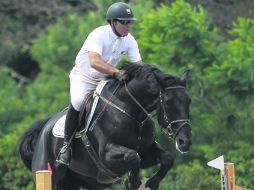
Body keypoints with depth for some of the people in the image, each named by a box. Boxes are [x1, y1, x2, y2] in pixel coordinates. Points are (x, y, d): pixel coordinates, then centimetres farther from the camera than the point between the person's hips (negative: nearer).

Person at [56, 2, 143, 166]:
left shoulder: (130, 41, -8)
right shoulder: (99, 34, -27)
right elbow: (94, 62, -42)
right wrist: (116, 72, -55)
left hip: (106, 79, 6)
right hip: (83, 77, -6)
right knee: (78, 101, -33)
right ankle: (67, 144, -18)